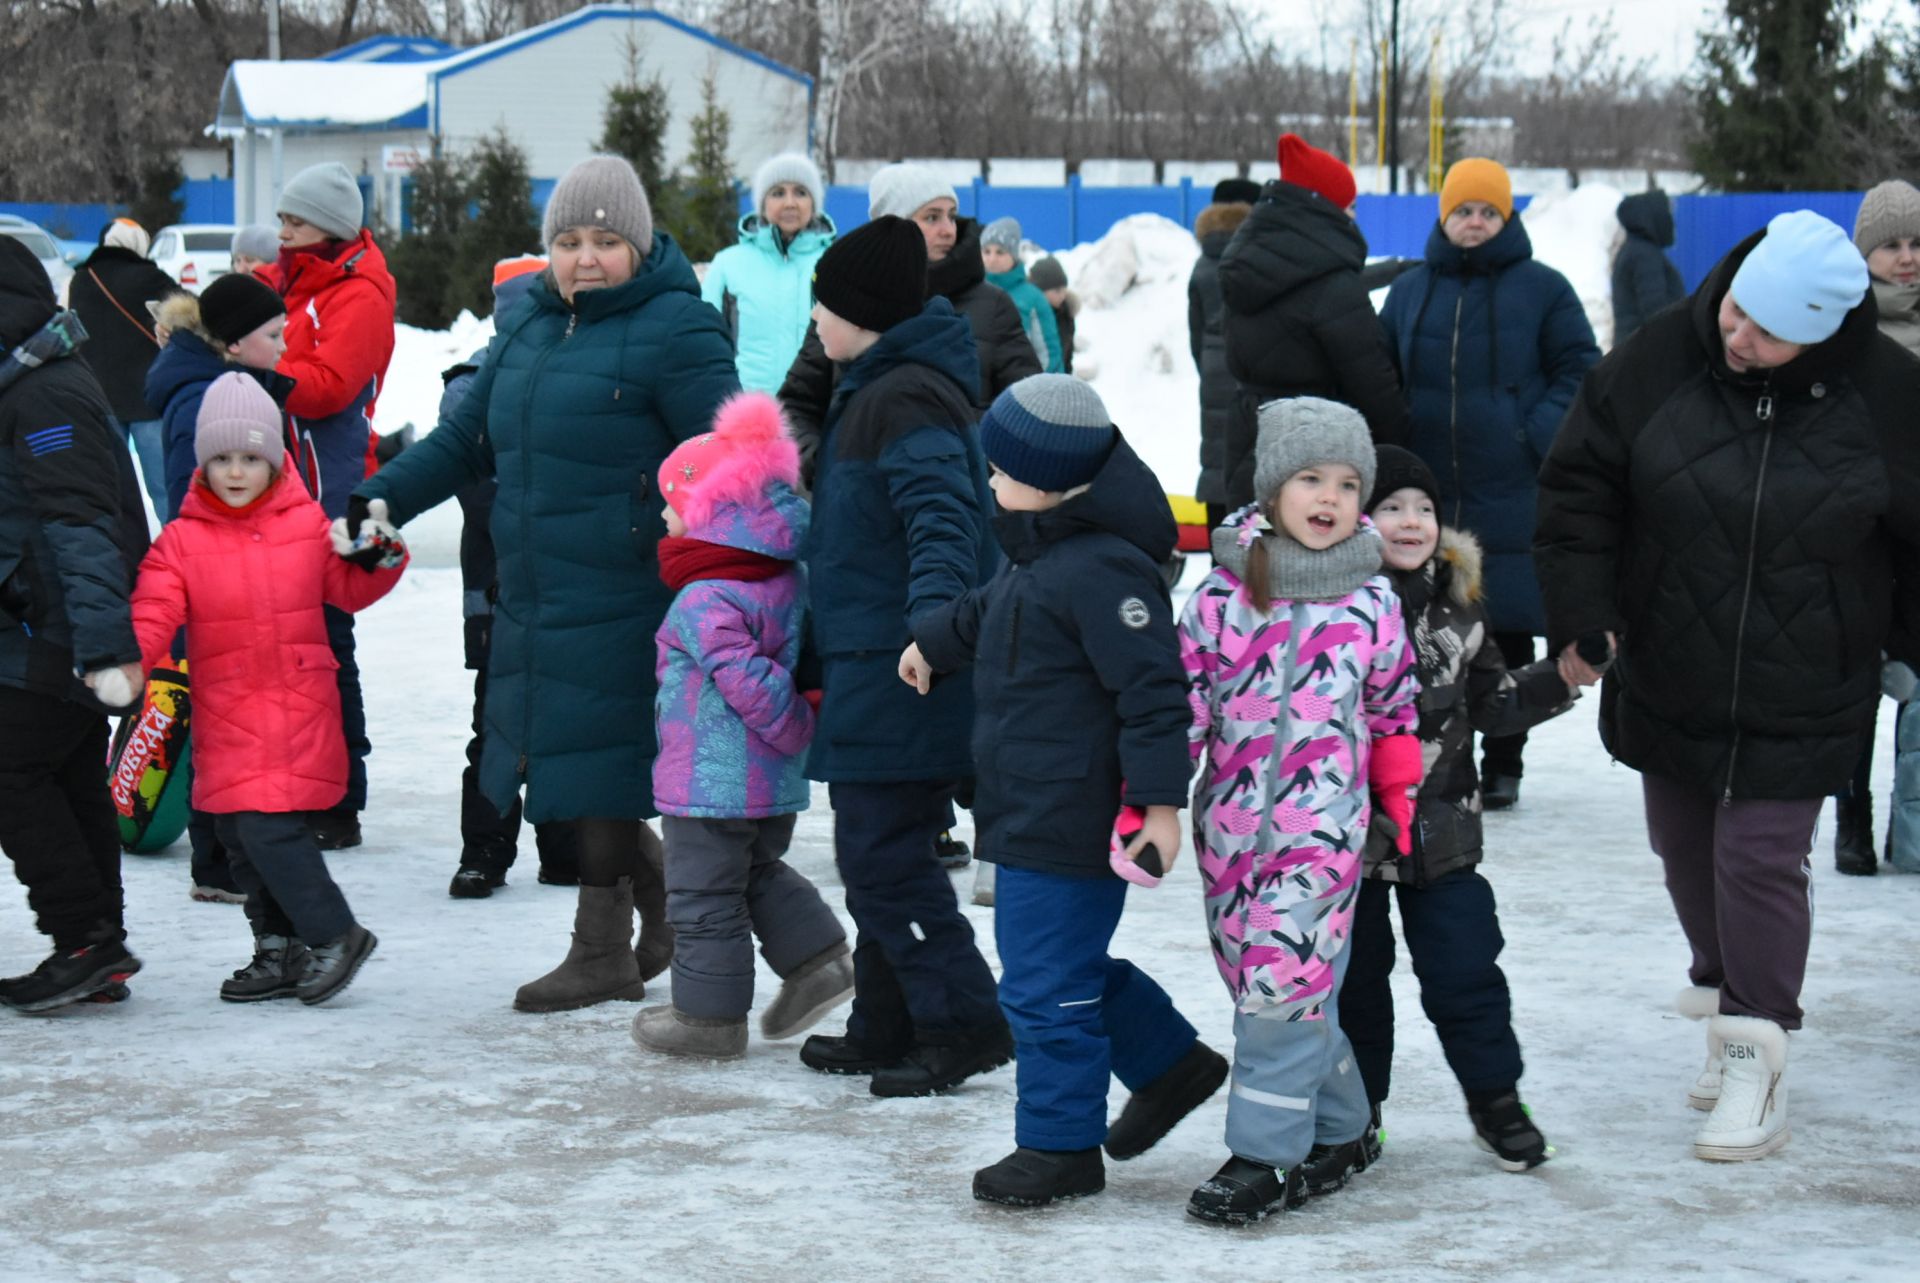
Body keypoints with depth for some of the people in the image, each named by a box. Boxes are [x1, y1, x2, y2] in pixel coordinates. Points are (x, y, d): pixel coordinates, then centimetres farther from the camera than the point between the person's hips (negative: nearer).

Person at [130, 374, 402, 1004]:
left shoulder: (308, 525, 2)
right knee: (240, 835, 9)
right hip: (225, 716, 3)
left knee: (269, 825, -15)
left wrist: (378, 556, -8)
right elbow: (153, 612, -7)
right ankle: (280, 952, 24)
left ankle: (334, 934, -1)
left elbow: (349, 590, 12)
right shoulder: (182, 540, 2)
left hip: (299, 710, -3)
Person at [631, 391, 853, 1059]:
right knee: (759, 872, 27)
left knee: (703, 895, 4)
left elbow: (750, 683, -27)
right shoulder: (787, 578, 5)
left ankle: (708, 1013, 13)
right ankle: (816, 959, 19)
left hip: (711, 782, -9)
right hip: (775, 779, 9)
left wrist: (795, 726, -15)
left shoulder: (704, 603, -22)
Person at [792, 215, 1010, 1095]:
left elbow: (943, 519, -28)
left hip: (898, 669, -11)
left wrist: (932, 615, -41)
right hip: (880, 663, 11)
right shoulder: (873, 389, 18)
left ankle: (963, 1023, -5)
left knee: (881, 856, -9)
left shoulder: (905, 399, -16)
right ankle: (887, 1026, 24)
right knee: (882, 850, 16)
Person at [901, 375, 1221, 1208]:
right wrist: (932, 644, 49)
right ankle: (1171, 1064, 36)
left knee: (1045, 984, -2)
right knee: (1065, 965, 21)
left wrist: (1159, 800, -26)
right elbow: (985, 613, 33)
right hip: (1033, 818, 11)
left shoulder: (1101, 570, -22)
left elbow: (1152, 690, -25)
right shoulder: (1037, 559, 11)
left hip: (1071, 824, -11)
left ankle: (1060, 1146, 11)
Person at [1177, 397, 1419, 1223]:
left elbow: (1393, 703, 13)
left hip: (1323, 825, -2)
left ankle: (1266, 1153, 0)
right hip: (1231, 821, 2)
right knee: (1257, 980, 9)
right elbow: (1182, 699, 0)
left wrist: (1398, 792, 13)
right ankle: (1340, 1131, 25)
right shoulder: (1224, 592, -1)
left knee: (1285, 980, -9)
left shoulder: (1371, 600, 0)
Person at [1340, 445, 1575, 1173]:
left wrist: (1559, 679, 1)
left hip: (1442, 829, 3)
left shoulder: (1455, 603, 4)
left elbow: (1489, 704, 12)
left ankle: (1495, 1097, 22)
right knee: (1353, 972, 11)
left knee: (1465, 968, 6)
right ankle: (1356, 1106, 26)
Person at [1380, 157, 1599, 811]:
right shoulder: (1409, 292, 12)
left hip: (1511, 502, -3)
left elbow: (1579, 370, 2)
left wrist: (1540, 437, -12)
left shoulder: (1542, 288, 1)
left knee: (1508, 635, 4)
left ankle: (1503, 764, 14)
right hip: (1425, 495, 3)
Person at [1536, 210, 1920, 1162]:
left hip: (1801, 699, -3)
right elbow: (1580, 487, -3)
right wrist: (1580, 611, -10)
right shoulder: (1659, 361, -12)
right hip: (1667, 679, 3)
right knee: (1686, 849, 15)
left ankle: (1754, 1056, 4)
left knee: (1761, 857, -7)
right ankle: (1724, 989, 38)